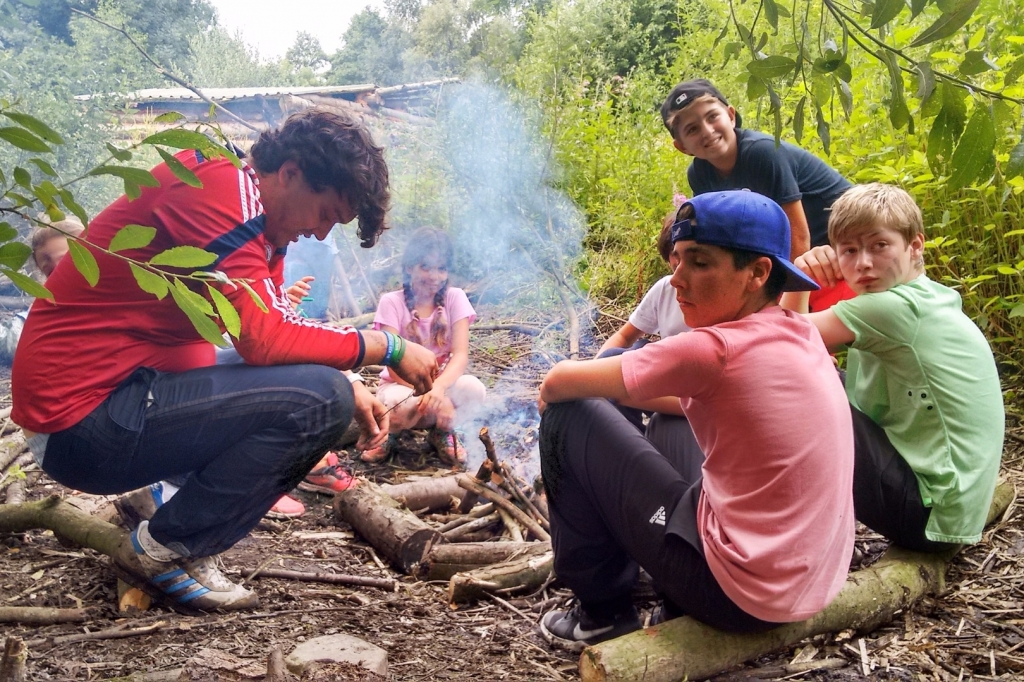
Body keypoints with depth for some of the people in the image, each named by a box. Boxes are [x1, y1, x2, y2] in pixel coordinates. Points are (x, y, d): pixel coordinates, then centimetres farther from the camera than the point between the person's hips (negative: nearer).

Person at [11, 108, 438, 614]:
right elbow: (266, 339, -26)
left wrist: (349, 389, 1)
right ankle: (161, 551, -5)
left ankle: (186, 551, 9)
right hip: (81, 422, -10)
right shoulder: (218, 187, -18)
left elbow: (273, 331, 16)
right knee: (317, 399, -22)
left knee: (327, 392, 12)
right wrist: (387, 348, -15)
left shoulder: (260, 219, 12)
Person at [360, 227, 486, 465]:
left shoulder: (455, 298, -5)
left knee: (473, 388, -32)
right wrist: (429, 392, -37)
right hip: (401, 385, -1)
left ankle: (442, 432, -1)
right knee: (396, 406, -38)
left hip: (443, 382, 2)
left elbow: (461, 354, -17)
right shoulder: (392, 302, -10)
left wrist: (439, 387, -39)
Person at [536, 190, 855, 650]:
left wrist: (550, 394, 12)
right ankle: (683, 608, 31)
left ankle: (603, 613, 14)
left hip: (738, 595, -8)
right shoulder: (803, 338, 2)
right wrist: (628, 393, 13)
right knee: (668, 427, 26)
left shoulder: (716, 349, -22)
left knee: (568, 418, -1)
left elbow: (560, 382, -10)